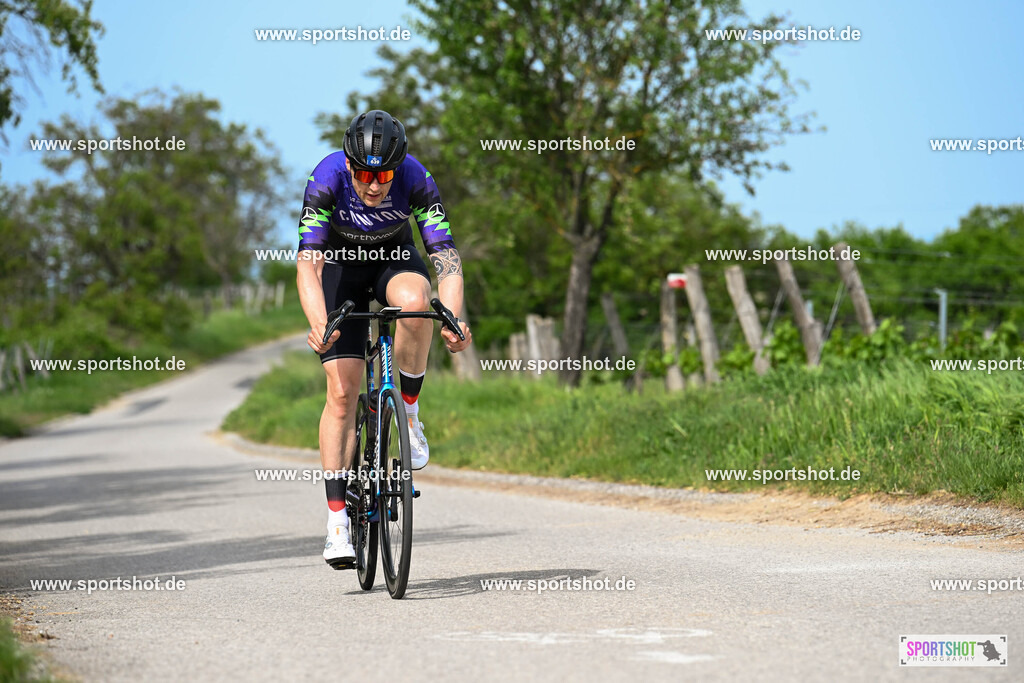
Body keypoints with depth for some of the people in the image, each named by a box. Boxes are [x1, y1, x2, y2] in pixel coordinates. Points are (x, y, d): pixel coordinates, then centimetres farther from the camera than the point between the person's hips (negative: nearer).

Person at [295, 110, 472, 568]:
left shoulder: (416, 180, -29)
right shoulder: (327, 179, -31)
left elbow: (446, 257, -33)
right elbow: (308, 262, -37)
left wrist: (454, 319, -49)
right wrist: (318, 323, -54)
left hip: (394, 256, 1)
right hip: (341, 261, -1)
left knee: (414, 301, -37)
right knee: (342, 391, -12)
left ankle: (409, 411, -14)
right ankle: (337, 517, -9)